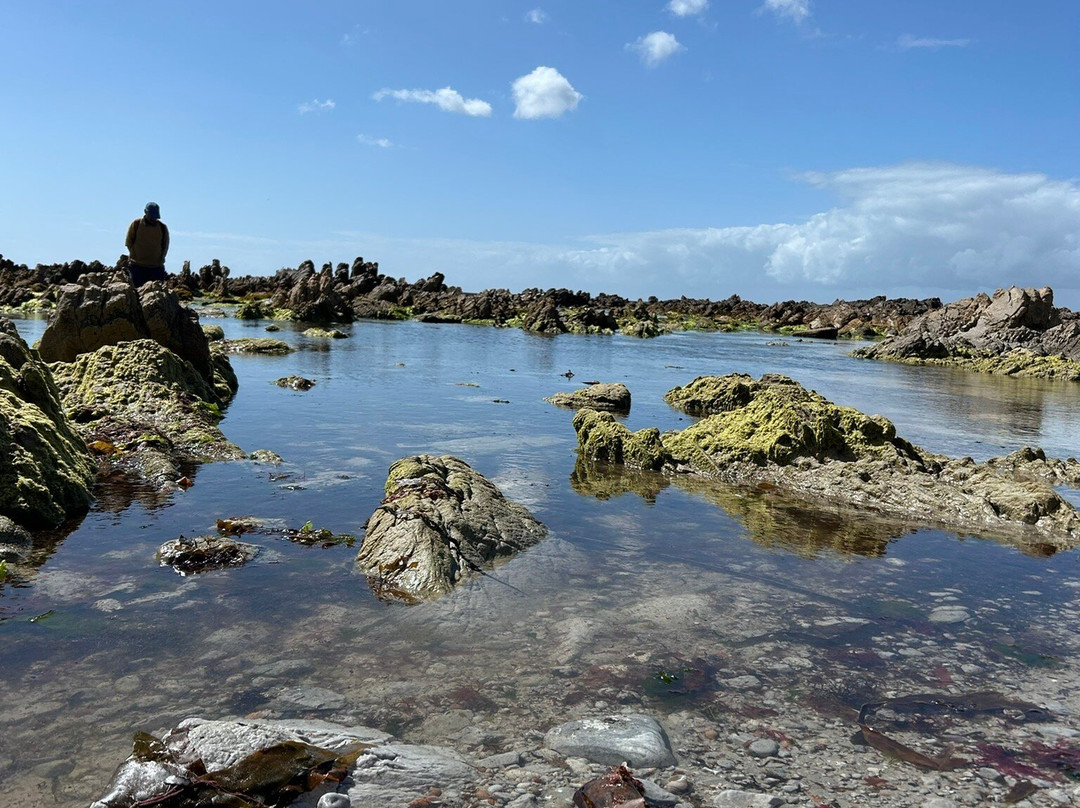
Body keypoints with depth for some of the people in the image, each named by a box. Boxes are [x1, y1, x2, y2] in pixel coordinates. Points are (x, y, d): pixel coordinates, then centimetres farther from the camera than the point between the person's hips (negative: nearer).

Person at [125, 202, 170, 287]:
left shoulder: (162, 227, 6)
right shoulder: (136, 224, 1)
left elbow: (165, 246, 13)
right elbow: (128, 243, 6)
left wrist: (160, 259, 2)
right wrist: (136, 256, -3)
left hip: (157, 267, 2)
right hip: (137, 266, -2)